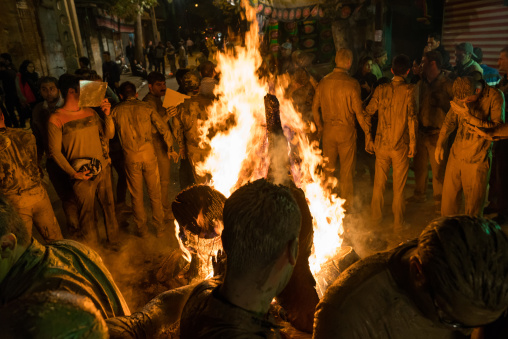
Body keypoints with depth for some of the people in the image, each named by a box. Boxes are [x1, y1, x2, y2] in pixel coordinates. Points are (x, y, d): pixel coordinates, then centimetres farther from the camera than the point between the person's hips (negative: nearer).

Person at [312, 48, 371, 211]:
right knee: (347, 169, 9)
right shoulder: (352, 84, -14)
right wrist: (367, 132, -3)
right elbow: (359, 112, -13)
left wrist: (319, 126, 20)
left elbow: (315, 107, 5)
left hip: (328, 129, 4)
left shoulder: (324, 82, -2)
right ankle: (346, 205, 20)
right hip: (346, 130, -3)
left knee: (328, 168, 15)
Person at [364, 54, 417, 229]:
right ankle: (398, 222, 21)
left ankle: (376, 217, 28)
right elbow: (412, 118, -15)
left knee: (379, 182, 16)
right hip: (401, 145, -3)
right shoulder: (409, 90, -9)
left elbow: (367, 113, 1)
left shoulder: (381, 89, 1)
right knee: (399, 186, 9)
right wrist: (413, 143, -7)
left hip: (381, 144, 3)